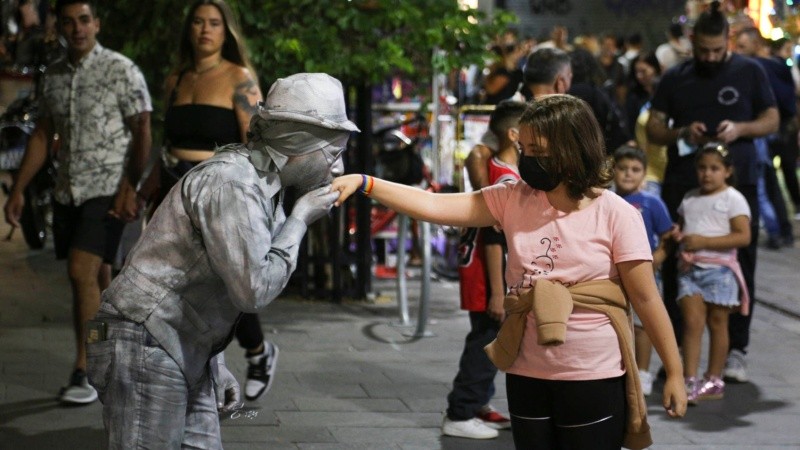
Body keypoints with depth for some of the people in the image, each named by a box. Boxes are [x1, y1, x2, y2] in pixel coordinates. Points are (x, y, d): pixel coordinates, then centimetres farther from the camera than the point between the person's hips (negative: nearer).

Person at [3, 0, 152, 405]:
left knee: (82, 270, -17)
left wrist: (129, 188, -14)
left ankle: (84, 372, -13)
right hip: (68, 190, 6)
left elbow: (142, 133, -7)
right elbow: (42, 135, 18)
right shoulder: (53, 76, 11)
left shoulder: (121, 71, -6)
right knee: (98, 279, 10)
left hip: (108, 189, -6)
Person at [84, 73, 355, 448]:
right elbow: (253, 290, -25)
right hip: (144, 348, -10)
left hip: (186, 357, 10)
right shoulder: (231, 183, -20)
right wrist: (299, 220, -14)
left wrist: (216, 366, 18)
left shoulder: (261, 184, 11)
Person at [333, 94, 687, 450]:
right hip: (527, 376, 4)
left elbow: (645, 298, -8)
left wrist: (674, 373, -6)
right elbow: (434, 206, -4)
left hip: (594, 379, -4)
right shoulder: (513, 200, 1)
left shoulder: (615, 214, -10)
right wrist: (363, 183, -14)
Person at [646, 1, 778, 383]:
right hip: (682, 185, 1)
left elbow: (771, 121, 5)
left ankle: (736, 350, 8)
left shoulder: (749, 72, 4)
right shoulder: (675, 78, 8)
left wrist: (741, 128, -14)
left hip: (737, 182, -1)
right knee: (677, 266, 3)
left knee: (739, 265, 1)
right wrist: (681, 133, -12)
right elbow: (653, 129, 9)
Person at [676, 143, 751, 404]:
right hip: (690, 269, 4)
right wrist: (678, 237, -1)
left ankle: (714, 380, 14)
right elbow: (682, 225, 25)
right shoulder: (690, 198, 12)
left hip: (719, 270, -4)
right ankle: (689, 380, -7)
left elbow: (743, 236, -14)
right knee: (692, 322, -5)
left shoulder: (733, 199, -5)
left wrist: (703, 241, -19)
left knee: (717, 323, 5)